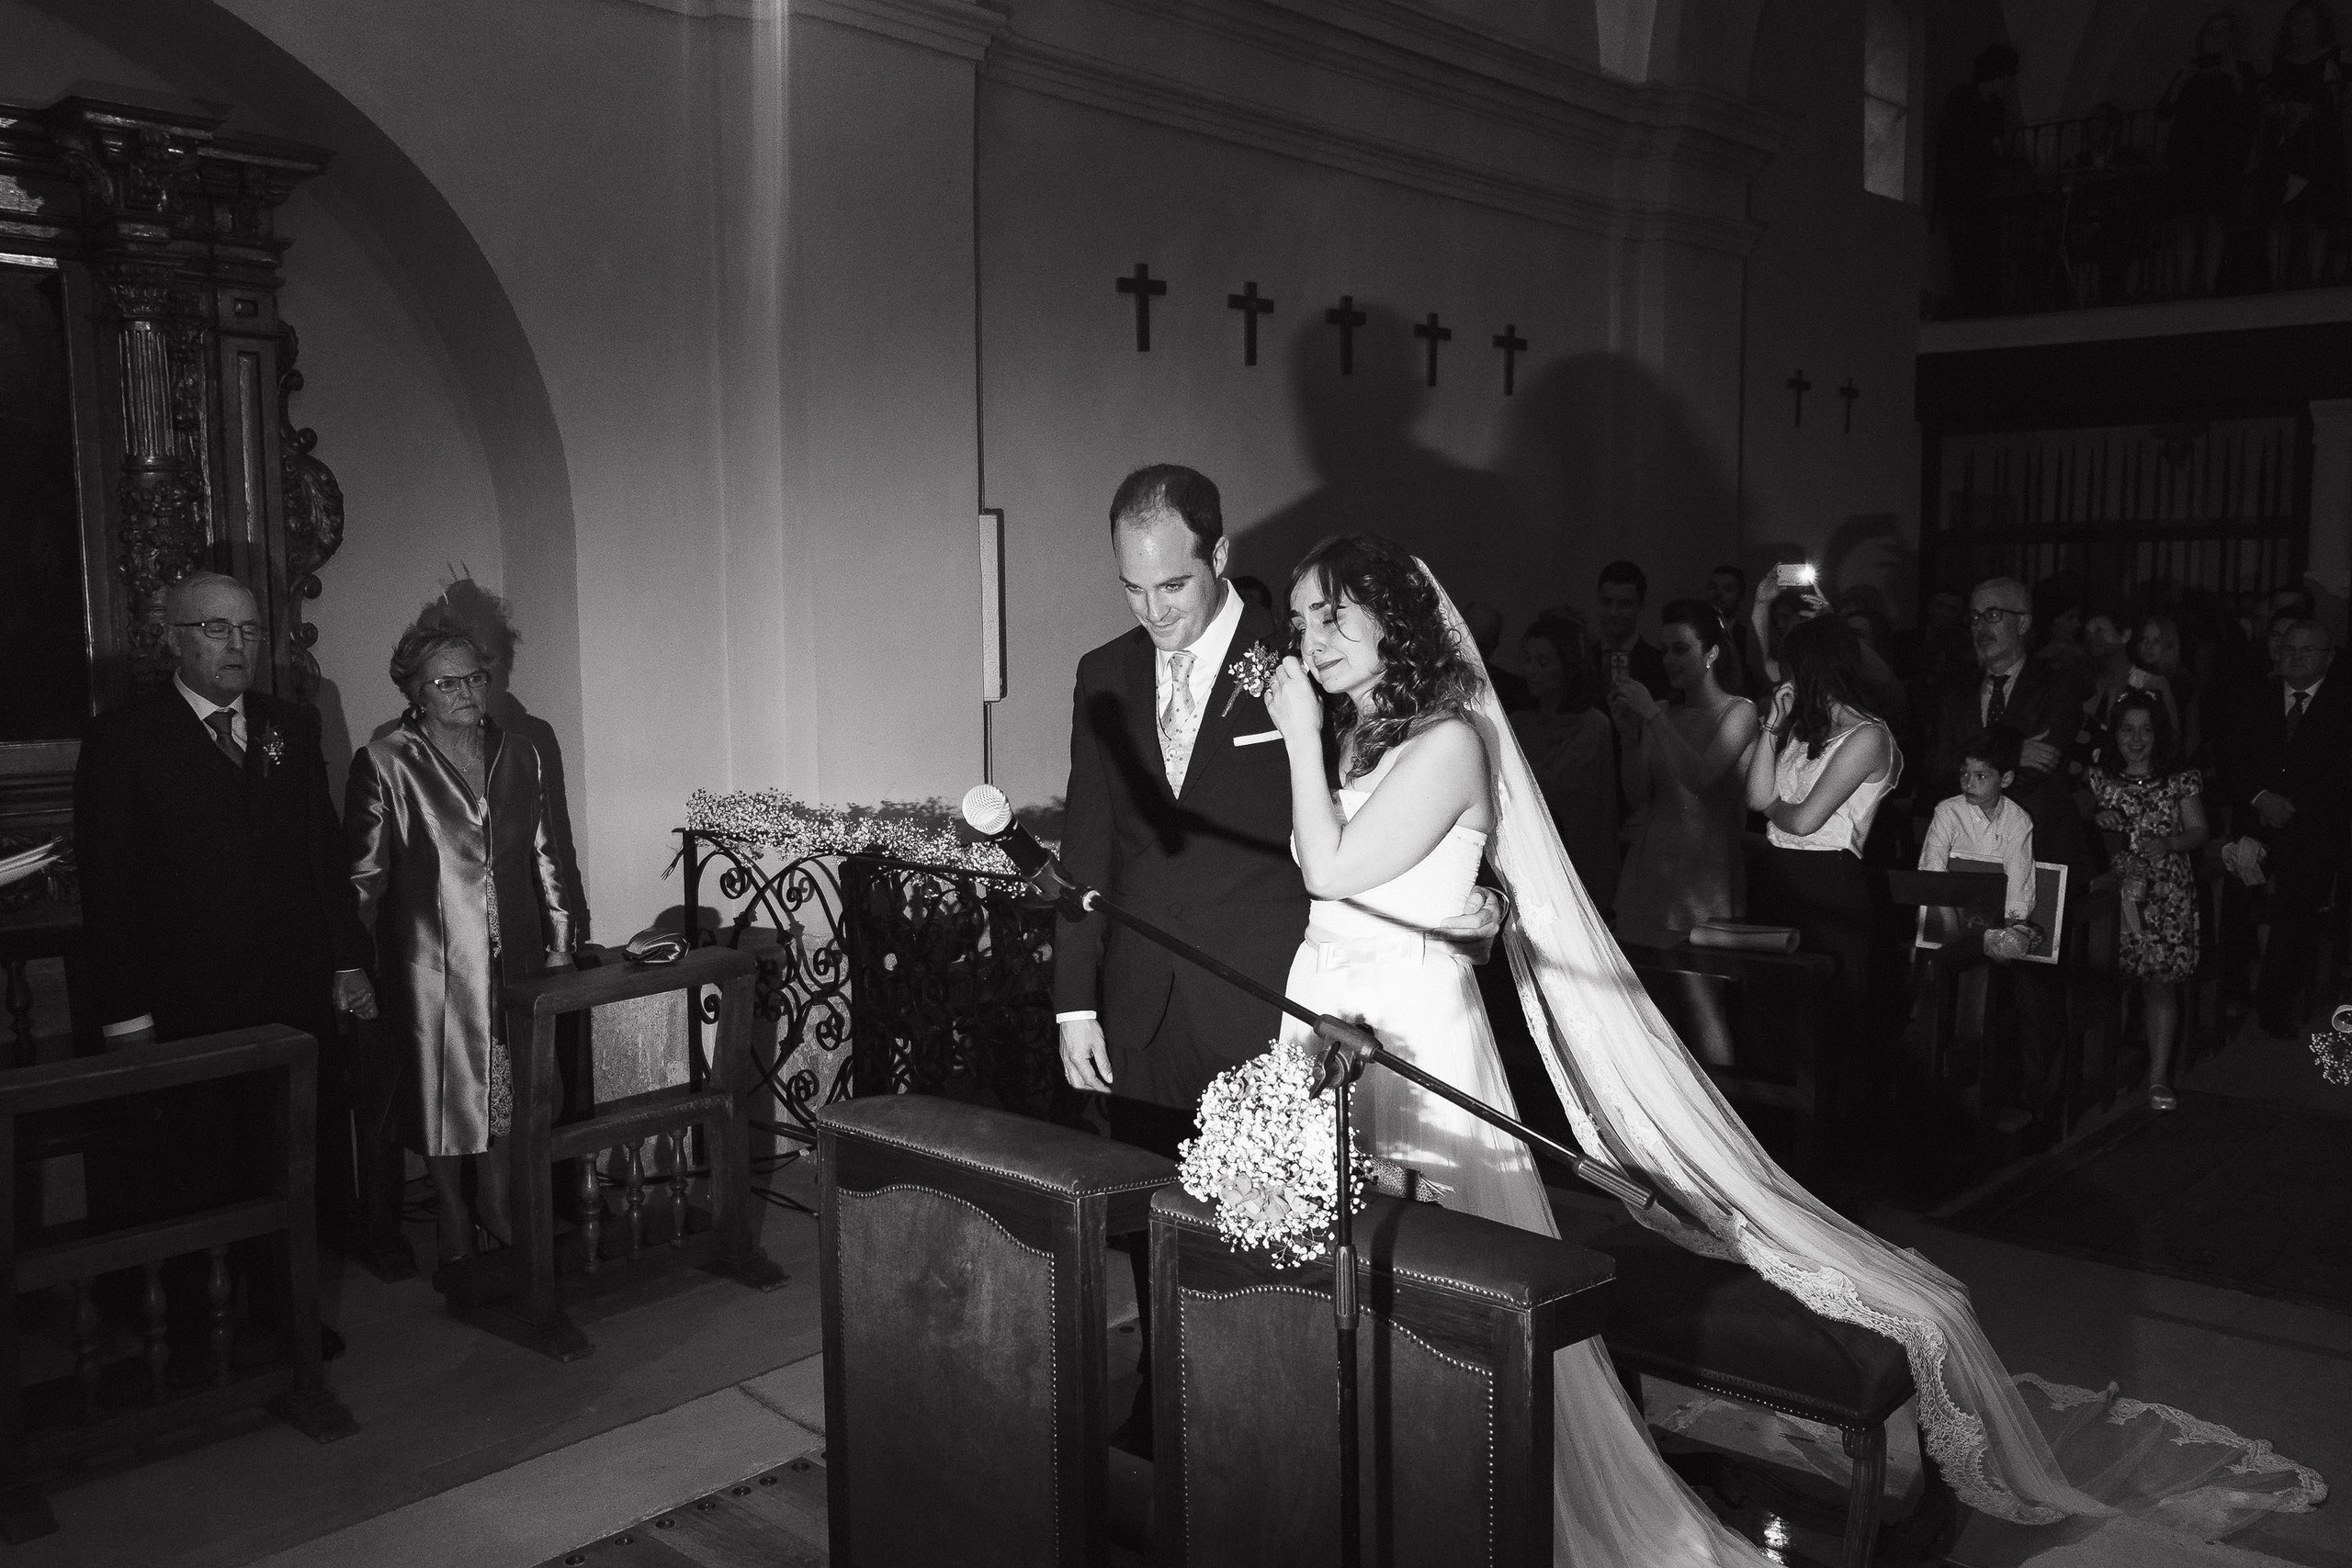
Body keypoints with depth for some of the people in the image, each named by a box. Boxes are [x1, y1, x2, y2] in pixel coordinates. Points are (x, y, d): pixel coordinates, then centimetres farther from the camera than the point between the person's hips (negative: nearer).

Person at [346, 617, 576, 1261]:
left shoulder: (518, 754, 8)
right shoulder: (385, 762, -6)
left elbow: (544, 855, 13)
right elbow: (365, 874, -3)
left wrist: (559, 939, 11)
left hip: (515, 954, 4)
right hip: (431, 961, -4)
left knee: (509, 1085, 8)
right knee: (441, 1089, 5)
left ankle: (496, 1203, 26)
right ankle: (454, 1218, 22)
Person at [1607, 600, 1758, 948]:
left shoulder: (1739, 711, -2)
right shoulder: (1660, 713, 9)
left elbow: (1700, 779, -18)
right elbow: (1637, 796, 5)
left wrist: (1652, 716, -16)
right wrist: (1629, 733, -6)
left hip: (1707, 864, -4)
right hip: (1650, 863, 4)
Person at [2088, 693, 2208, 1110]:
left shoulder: (2181, 779, 8)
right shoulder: (2098, 778, 9)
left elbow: (2199, 832, 5)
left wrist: (2168, 843, -13)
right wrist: (2098, 821, -10)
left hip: (2166, 893, 0)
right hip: (2114, 887, 0)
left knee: (2160, 981, -3)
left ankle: (2159, 1078, 0)